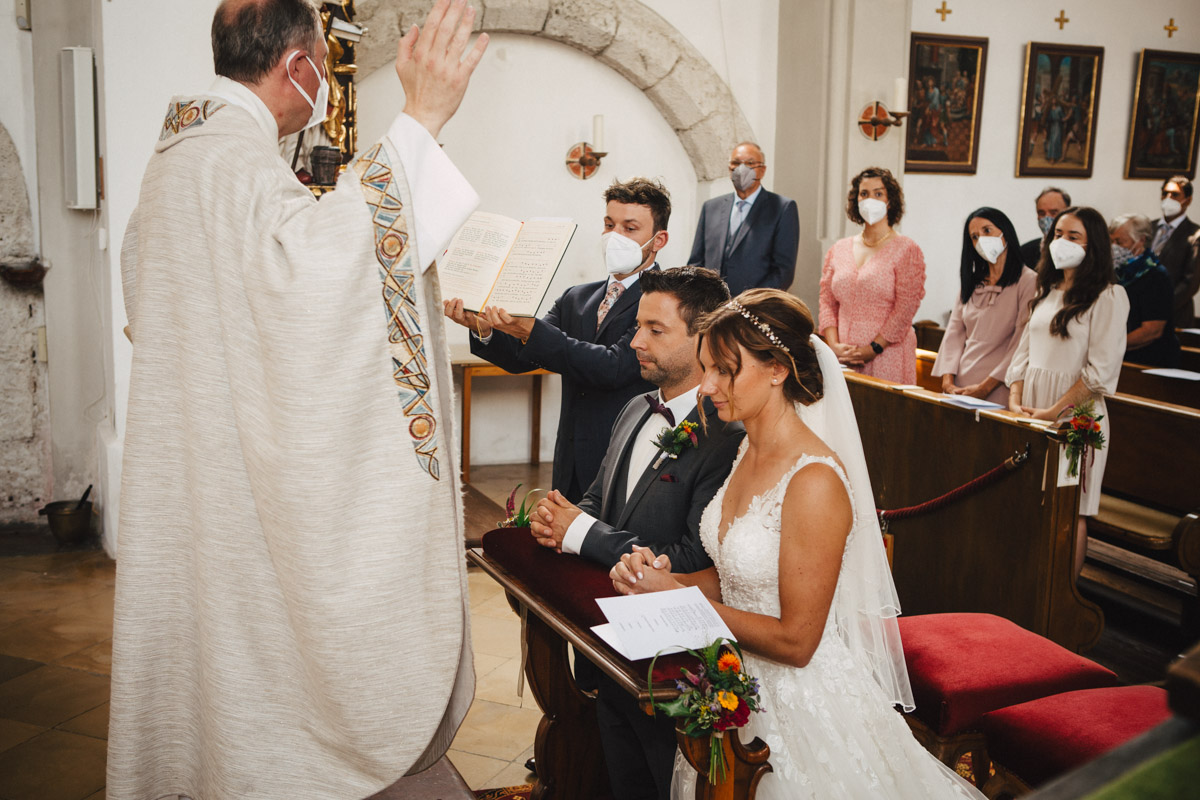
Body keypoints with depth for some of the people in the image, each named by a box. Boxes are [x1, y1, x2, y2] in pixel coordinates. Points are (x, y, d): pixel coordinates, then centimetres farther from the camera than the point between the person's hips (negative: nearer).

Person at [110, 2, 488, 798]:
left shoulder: (181, 152, 13)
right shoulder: (237, 156, -20)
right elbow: (323, 260, -41)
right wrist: (420, 120, -40)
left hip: (196, 457, 10)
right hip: (247, 478, -10)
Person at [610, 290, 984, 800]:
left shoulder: (815, 481, -27)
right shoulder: (751, 449, 0)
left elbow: (795, 641, -24)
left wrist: (675, 596, -20)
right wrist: (663, 577, -10)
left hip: (800, 703, -8)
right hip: (741, 686, 8)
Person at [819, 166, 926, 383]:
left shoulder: (906, 250, -1)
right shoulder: (839, 250, 13)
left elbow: (905, 310, -7)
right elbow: (827, 301, 9)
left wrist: (872, 349, -13)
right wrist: (834, 345, -5)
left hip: (886, 359, -3)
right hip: (843, 359, 4)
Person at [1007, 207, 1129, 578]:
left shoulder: (1108, 296, -7)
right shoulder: (1046, 292, 15)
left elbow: (1100, 370, -13)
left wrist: (1054, 411, -15)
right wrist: (1015, 402, 0)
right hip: (1031, 409, 6)